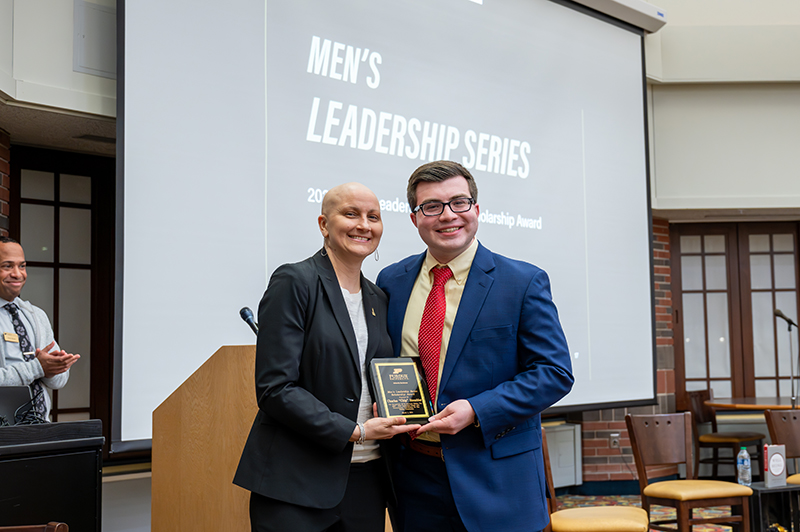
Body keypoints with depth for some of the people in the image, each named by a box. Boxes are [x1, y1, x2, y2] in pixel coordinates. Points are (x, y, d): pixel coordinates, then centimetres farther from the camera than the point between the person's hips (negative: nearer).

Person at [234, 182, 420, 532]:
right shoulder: (294, 283, -8)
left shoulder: (378, 300, 13)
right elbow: (275, 388, -14)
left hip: (366, 480, 6)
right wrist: (353, 431, -16)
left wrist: (396, 420, -2)